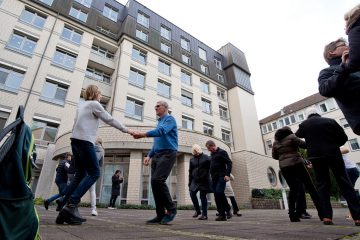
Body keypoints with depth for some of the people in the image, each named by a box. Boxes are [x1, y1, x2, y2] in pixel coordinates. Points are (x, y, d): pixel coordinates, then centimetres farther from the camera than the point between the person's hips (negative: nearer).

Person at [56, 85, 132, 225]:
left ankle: (66, 206, 5)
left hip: (75, 140, 9)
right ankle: (71, 205, -16)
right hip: (85, 141, -9)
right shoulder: (94, 104, -1)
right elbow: (110, 120, -2)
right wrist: (126, 130, 5)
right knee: (94, 173, -8)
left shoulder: (82, 106, 24)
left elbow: (75, 125, 22)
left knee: (80, 174, 9)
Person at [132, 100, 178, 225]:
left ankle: (171, 209, -4)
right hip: (157, 155, 8)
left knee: (158, 180, -21)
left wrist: (142, 134, -26)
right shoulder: (159, 122, 25)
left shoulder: (170, 119, 0)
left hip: (168, 154, -8)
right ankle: (160, 215, 6)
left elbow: (161, 131, -20)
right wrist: (149, 156, 15)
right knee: (154, 182, -1)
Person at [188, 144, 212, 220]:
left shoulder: (206, 157, 0)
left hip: (204, 180, -3)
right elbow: (190, 171, 13)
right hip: (195, 180, 4)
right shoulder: (192, 159, 9)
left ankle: (204, 214, 10)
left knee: (203, 196, -1)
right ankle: (197, 210, 15)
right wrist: (190, 182, 11)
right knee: (192, 193, -6)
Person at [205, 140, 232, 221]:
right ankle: (222, 215, 8)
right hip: (214, 178, 7)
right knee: (216, 196, 2)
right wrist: (211, 176, 14)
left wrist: (227, 174, -18)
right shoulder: (212, 154, 19)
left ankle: (228, 209, -2)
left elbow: (229, 163, -8)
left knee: (219, 192, -21)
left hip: (221, 176, -7)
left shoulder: (222, 152, -2)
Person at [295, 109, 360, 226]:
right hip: (333, 154, 0)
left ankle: (327, 216, 1)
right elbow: (344, 138, 4)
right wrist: (333, 145, 18)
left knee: (322, 184, 6)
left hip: (316, 156, 0)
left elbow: (297, 136, 21)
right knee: (344, 183, 6)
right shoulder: (330, 121, 5)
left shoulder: (304, 124, 5)